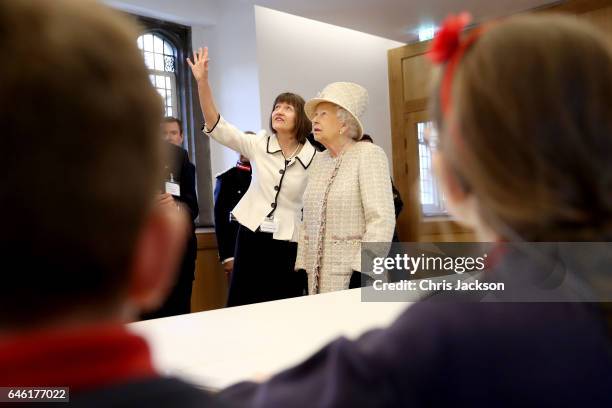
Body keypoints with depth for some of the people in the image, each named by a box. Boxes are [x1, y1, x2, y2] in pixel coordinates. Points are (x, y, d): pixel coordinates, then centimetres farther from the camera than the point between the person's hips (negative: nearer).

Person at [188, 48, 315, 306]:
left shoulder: (313, 158, -4)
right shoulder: (258, 146, -1)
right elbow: (216, 126, -11)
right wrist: (202, 81, -22)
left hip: (288, 245, -1)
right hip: (251, 236, 2)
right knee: (241, 308, 8)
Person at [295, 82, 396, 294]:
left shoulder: (368, 154, -7)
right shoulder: (319, 160, 12)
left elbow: (381, 220, -16)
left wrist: (363, 273, -22)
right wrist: (302, 267, 9)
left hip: (353, 275, -6)